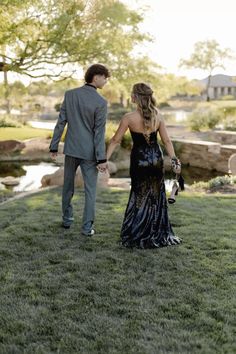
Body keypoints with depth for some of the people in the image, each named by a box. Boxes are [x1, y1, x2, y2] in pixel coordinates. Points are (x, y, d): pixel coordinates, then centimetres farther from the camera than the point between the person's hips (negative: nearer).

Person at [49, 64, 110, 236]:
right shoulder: (101, 102, -14)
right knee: (90, 190, 7)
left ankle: (67, 219, 31)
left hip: (71, 149, 4)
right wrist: (101, 159, -12)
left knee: (68, 186, 20)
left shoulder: (70, 94, -2)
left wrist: (54, 146, 6)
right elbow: (99, 132, -15)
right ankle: (87, 227, 8)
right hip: (89, 151, -4)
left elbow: (61, 122, 0)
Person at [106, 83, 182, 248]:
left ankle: (138, 235, 21)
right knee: (157, 196, 16)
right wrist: (175, 160, 8)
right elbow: (167, 141, -1)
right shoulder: (158, 116, -3)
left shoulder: (129, 118, -13)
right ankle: (159, 234, 26)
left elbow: (115, 140, -9)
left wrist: (105, 159, -2)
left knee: (140, 196, 13)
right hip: (156, 158, 3)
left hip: (139, 159, -3)